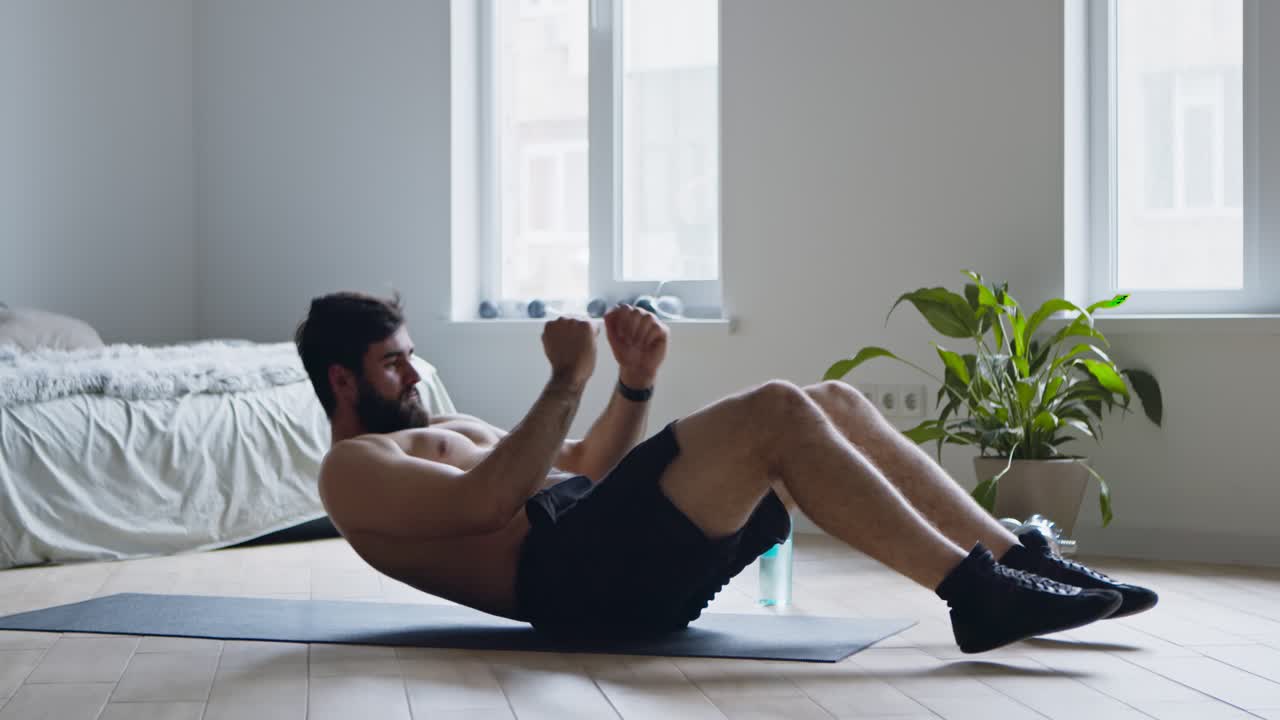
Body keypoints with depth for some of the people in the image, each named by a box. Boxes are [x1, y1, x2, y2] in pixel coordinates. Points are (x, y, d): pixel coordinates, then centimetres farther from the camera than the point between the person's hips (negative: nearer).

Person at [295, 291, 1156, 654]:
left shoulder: (440, 431, 34)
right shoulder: (354, 470, 5)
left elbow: (584, 468, 30)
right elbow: (483, 503, -14)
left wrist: (635, 382, 13)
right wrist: (565, 383, -13)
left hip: (620, 546, 9)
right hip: (577, 574, -9)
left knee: (834, 403, -4)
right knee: (774, 409, -25)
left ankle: (1020, 559, -9)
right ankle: (976, 594, -29)